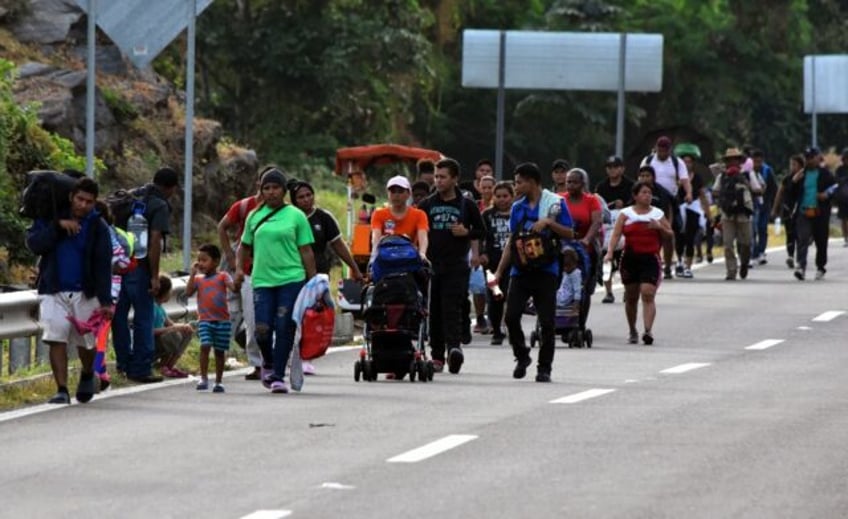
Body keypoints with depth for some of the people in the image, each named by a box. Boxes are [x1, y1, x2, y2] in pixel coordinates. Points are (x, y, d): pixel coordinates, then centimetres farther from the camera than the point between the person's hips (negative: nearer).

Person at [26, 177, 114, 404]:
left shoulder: (98, 227, 1)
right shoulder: (49, 218, 5)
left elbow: (103, 266, -4)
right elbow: (33, 243, -9)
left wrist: (105, 300, -12)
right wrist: (58, 226, -19)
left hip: (85, 293, 0)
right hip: (54, 291, 0)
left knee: (87, 342, 7)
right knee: (56, 339, -12)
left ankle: (87, 376, 37)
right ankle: (61, 390, -11)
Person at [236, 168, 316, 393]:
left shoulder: (295, 216, 3)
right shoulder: (255, 216, 11)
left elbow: (306, 251, 4)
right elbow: (245, 247, 21)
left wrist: (313, 281, 0)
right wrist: (239, 268, 4)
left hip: (291, 279, -2)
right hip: (262, 280, 2)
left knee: (284, 329, -5)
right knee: (262, 329, -6)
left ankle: (278, 376, 3)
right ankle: (268, 363, 24)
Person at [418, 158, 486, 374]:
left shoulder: (467, 205, 6)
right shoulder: (427, 204, 11)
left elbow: (480, 231, 14)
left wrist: (466, 232, -5)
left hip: (456, 265, -3)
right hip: (431, 265, 3)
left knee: (452, 309, -16)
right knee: (434, 311, 4)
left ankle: (454, 346, -28)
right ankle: (437, 355, 10)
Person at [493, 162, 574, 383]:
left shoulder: (555, 203, -2)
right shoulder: (517, 207, 12)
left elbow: (570, 234, -2)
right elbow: (511, 242, 16)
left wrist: (548, 222, -17)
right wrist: (499, 272, 11)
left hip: (545, 271, -4)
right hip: (520, 271, 4)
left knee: (547, 321, -3)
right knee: (511, 316, -7)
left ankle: (544, 367, 7)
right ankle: (522, 357, 15)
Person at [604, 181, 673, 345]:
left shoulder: (658, 214, 8)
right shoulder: (626, 214, 5)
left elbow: (670, 236, 12)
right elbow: (616, 234, -4)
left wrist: (660, 227, -8)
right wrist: (610, 252, -19)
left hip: (650, 259, -1)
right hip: (630, 258, 1)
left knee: (648, 294, -17)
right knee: (631, 297, 10)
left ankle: (648, 330, -24)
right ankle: (632, 331, 25)